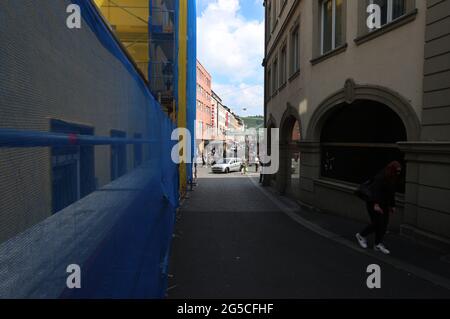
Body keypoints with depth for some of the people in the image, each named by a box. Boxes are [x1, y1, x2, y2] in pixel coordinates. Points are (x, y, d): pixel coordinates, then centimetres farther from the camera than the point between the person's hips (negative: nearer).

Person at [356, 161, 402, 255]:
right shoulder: (381, 177, -19)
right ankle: (361, 236, 14)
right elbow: (375, 190, -26)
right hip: (373, 202, -8)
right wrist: (376, 205, -34)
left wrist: (392, 205, 15)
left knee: (384, 223, 5)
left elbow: (391, 193, 15)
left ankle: (378, 244, 16)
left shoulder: (394, 179, 7)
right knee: (377, 223, -7)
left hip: (384, 204, 8)